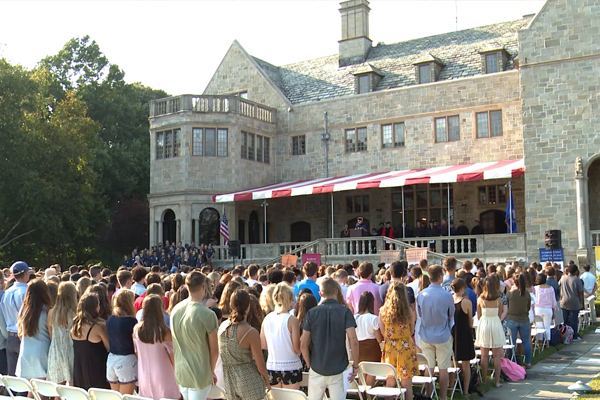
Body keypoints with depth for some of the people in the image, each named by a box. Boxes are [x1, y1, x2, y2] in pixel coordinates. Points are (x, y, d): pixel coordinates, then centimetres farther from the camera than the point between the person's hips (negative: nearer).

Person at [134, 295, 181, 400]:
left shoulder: (136, 329, -7)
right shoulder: (164, 331, -20)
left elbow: (136, 353, 5)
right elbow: (173, 356, -11)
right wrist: (177, 372, 5)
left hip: (144, 376, 4)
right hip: (163, 377, -4)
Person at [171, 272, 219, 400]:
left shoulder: (175, 310, -2)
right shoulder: (208, 315, -20)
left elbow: (174, 345, 9)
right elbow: (214, 350, -11)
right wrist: (211, 371, 5)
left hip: (180, 371, 6)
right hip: (199, 374, -6)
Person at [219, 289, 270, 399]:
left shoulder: (222, 326, -4)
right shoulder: (251, 332, -20)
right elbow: (260, 365, -13)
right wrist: (267, 381, 3)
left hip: (229, 380, 5)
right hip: (248, 380, -5)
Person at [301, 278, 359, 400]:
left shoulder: (312, 313, -2)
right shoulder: (345, 311, -6)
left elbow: (303, 344, -4)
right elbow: (353, 341, -14)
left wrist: (309, 365, 9)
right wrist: (355, 365, -4)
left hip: (316, 368, 1)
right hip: (339, 369, -1)